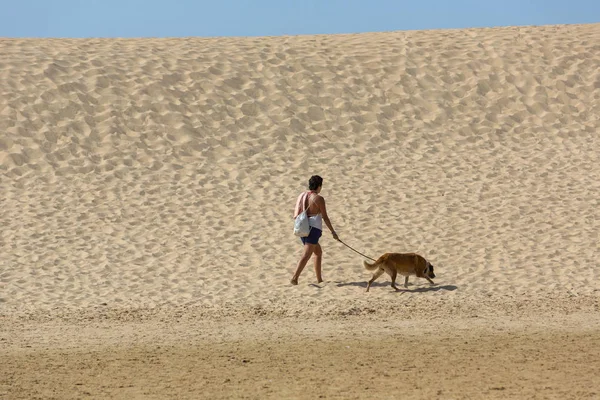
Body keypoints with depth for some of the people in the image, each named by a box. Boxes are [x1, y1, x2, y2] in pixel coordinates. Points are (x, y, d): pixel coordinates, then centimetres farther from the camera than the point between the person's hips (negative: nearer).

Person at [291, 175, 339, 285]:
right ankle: (294, 278, -26)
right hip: (313, 229, -8)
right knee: (306, 256, -13)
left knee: (319, 252, 21)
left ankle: (319, 279, 21)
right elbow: (325, 217, -8)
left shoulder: (302, 195, 12)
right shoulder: (318, 198, -9)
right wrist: (333, 232, -1)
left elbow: (295, 215, 13)